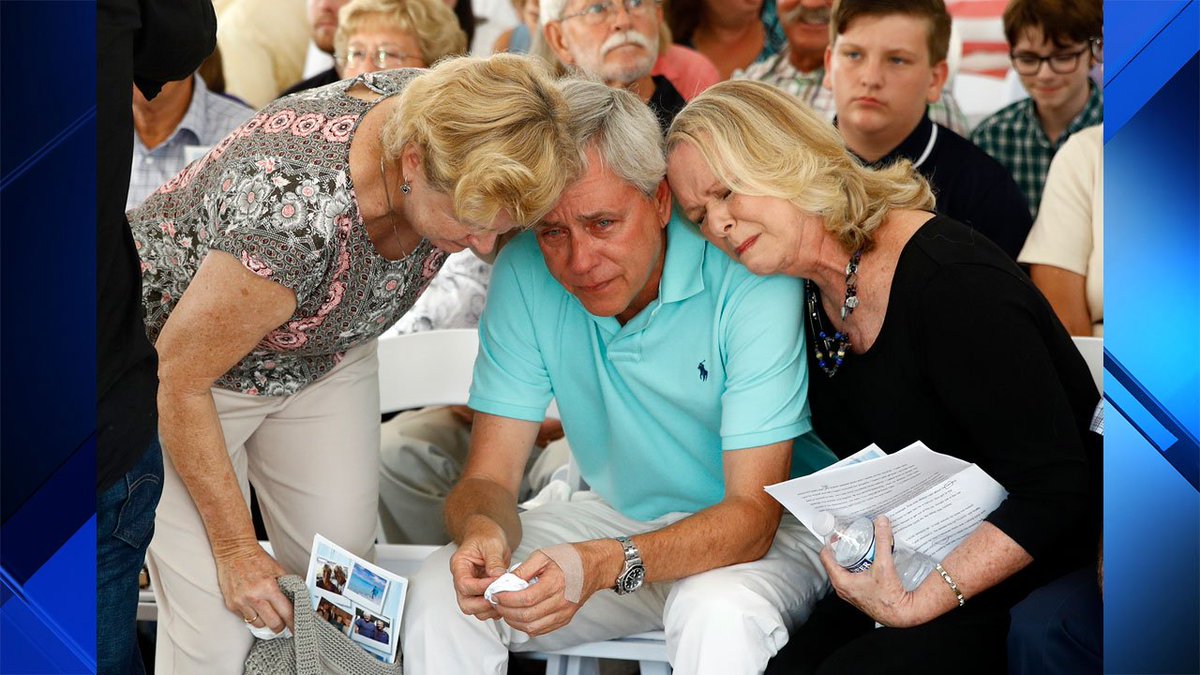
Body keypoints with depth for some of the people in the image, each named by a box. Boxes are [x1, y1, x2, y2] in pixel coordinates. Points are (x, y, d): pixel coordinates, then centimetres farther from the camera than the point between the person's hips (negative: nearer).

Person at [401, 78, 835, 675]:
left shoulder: (748, 277, -25)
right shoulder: (525, 275, -12)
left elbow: (753, 513, -29)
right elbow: (488, 479, -9)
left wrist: (607, 564, -46)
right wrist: (482, 531, -36)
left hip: (775, 529, -4)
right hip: (621, 514, 4)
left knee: (720, 613, -37)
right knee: (442, 593, -18)